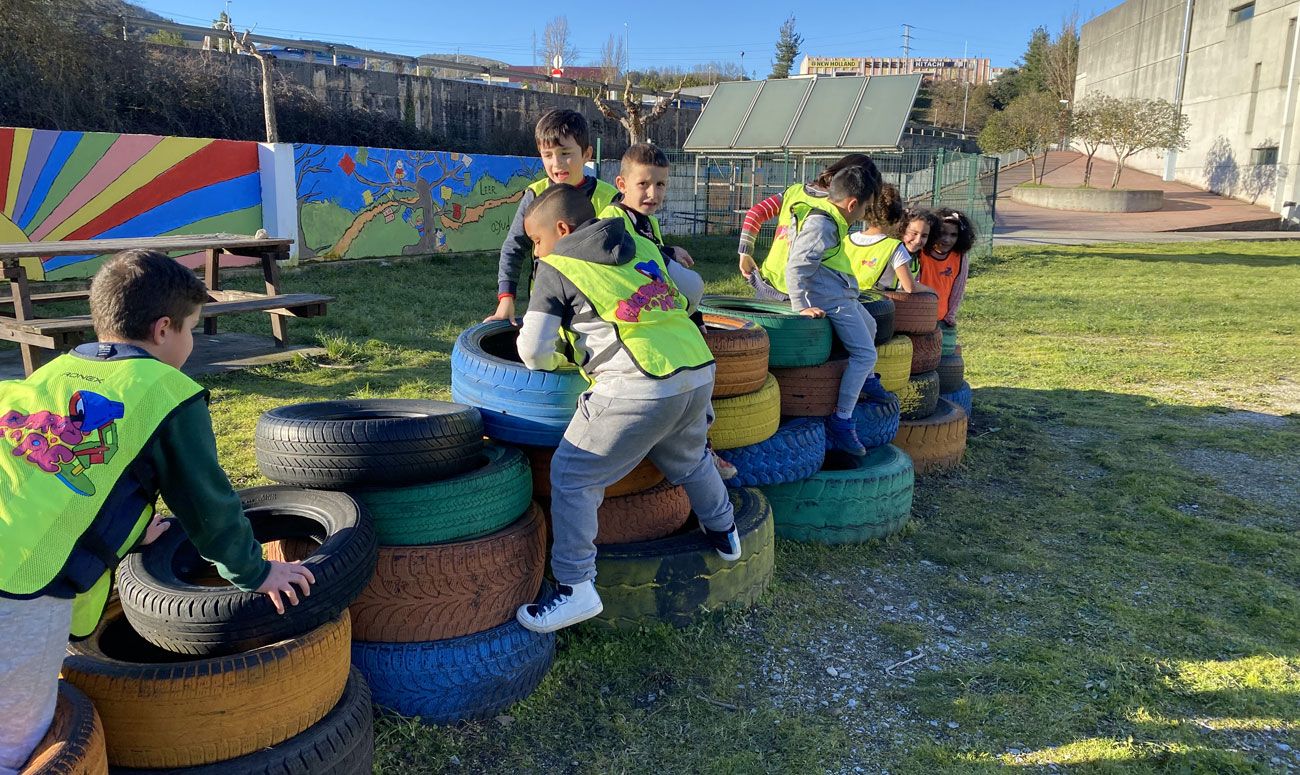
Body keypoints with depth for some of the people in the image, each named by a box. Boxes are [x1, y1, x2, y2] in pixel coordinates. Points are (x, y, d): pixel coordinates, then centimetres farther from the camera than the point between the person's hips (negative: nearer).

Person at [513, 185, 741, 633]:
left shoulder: (556, 268, 4)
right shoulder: (642, 246, 19)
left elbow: (534, 351, 3)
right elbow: (693, 289, 25)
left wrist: (558, 362, 25)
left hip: (638, 391, -7)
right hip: (700, 372, 7)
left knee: (571, 476, 5)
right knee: (689, 460, 33)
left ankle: (576, 588, 5)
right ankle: (723, 533, 51)